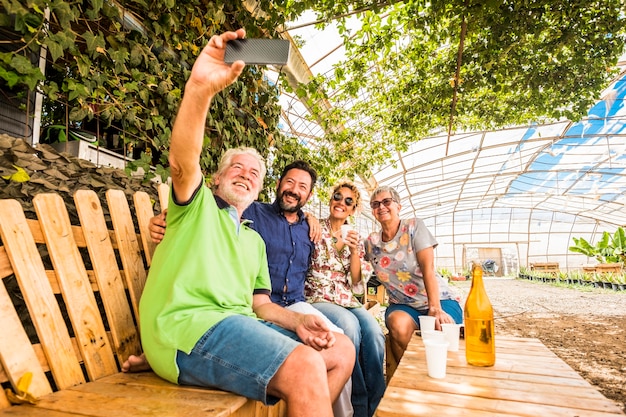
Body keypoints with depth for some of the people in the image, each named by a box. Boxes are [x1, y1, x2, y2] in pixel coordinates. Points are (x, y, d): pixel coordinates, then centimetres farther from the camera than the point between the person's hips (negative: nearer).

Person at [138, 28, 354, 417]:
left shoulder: (254, 240, 25)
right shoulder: (198, 204, 9)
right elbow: (183, 160, -14)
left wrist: (298, 321, 1)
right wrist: (201, 87, -29)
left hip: (240, 325, 7)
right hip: (187, 325, -7)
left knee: (342, 350, 0)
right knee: (306, 367, -28)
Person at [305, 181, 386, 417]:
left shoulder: (355, 239, 12)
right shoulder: (315, 229, 2)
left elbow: (357, 286, 7)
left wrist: (354, 251, -9)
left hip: (347, 301, 4)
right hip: (317, 299, -3)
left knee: (374, 331, -26)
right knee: (349, 325, -32)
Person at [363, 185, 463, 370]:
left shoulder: (414, 227, -6)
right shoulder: (371, 242, 4)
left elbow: (428, 268, -18)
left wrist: (435, 309, -30)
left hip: (440, 300, -2)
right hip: (402, 305, 2)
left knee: (440, 330, -31)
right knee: (398, 325, -30)